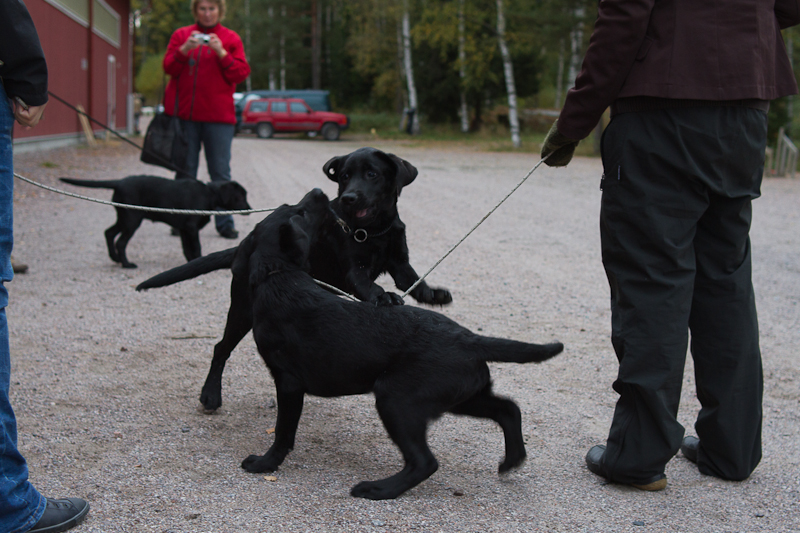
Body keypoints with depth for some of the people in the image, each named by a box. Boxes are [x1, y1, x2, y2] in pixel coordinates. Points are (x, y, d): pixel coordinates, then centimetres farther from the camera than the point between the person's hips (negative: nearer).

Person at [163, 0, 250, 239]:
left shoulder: (231, 38, 8)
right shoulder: (181, 35, 11)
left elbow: (240, 73, 0)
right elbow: (169, 68, 3)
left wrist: (222, 53, -14)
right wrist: (185, 50, -14)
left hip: (218, 114, -1)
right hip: (184, 113, 1)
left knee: (221, 172, -2)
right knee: (185, 172, 3)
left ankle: (225, 223, 0)